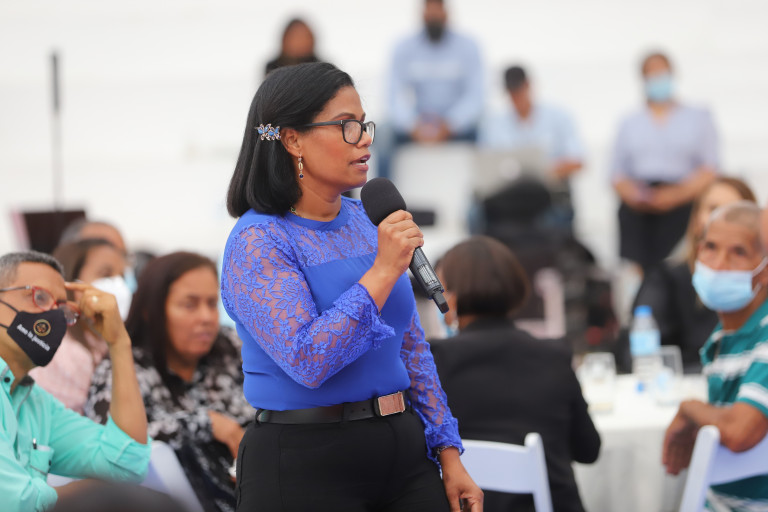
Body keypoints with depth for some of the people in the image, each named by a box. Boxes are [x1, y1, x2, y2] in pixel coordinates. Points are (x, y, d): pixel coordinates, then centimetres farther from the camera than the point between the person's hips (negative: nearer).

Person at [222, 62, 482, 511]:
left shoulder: (366, 221, 9)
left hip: (404, 452, 6)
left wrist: (449, 455, 10)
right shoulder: (258, 241, -11)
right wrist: (383, 272, -22)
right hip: (308, 467, -6)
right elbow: (307, 360, -24)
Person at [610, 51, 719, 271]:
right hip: (637, 209, 2)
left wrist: (679, 193, -12)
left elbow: (709, 170, 4)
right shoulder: (630, 123, 22)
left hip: (681, 204, -2)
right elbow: (617, 173, 15)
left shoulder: (697, 118, 15)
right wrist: (630, 194, -8)